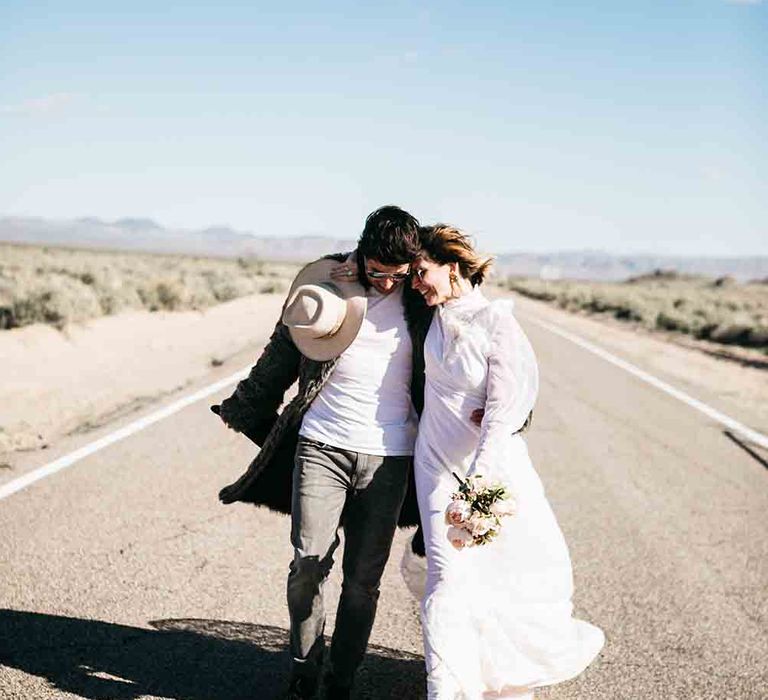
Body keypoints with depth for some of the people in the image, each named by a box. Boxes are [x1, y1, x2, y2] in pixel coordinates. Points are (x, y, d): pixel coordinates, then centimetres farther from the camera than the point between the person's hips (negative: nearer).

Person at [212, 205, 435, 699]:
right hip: (321, 445, 0)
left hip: (388, 456, 0)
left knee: (363, 579, 2)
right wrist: (242, 408, 19)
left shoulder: (421, 298, 2)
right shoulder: (325, 282, 0)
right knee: (308, 563, -4)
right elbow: (282, 353, 11)